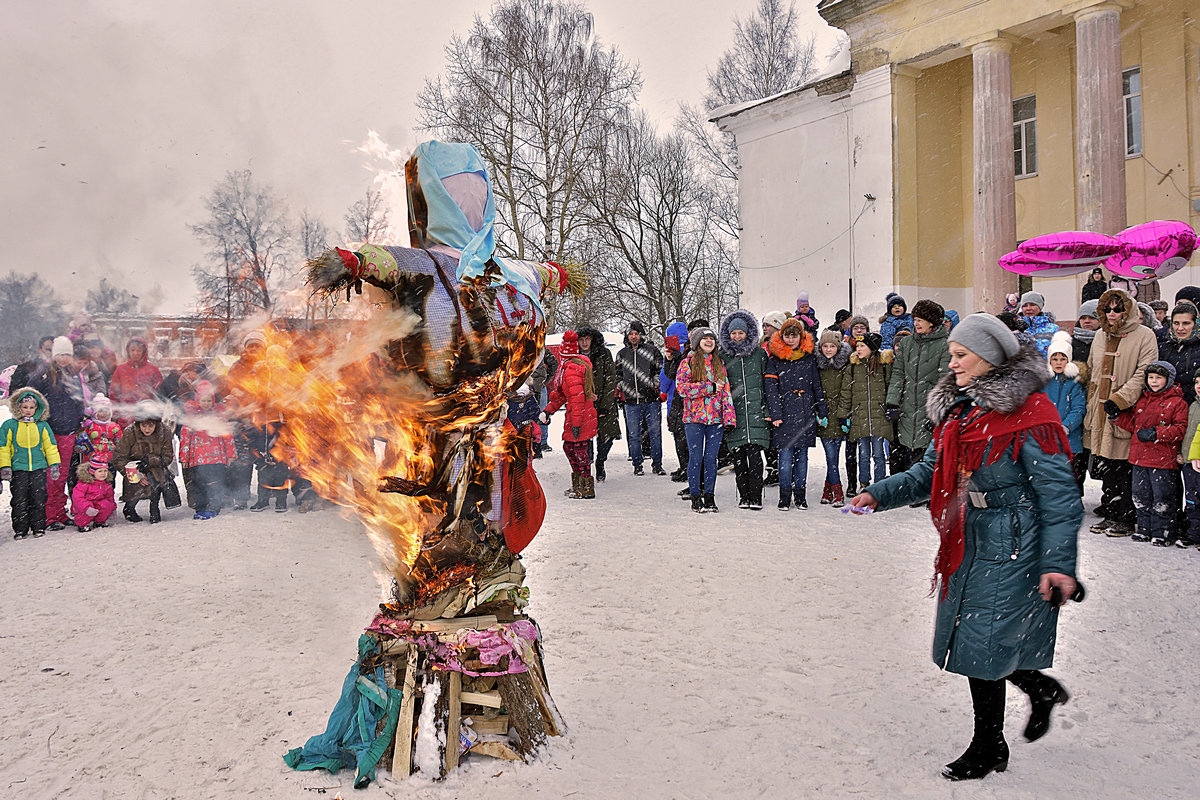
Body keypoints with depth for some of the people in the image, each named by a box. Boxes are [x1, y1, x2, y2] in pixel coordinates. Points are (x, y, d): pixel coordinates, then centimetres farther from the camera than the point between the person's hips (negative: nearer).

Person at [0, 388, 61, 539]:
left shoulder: (42, 425, 7)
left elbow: (50, 445, 10)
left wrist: (54, 465, 5)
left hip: (39, 468, 1)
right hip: (18, 468, -1)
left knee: (39, 498, 1)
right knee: (20, 500, 1)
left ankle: (39, 527, 11)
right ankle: (20, 529, 11)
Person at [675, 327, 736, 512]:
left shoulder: (719, 363, 13)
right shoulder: (688, 362, 1)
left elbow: (726, 390, 12)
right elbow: (682, 387, -11)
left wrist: (729, 416, 2)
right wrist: (711, 387, -11)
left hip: (716, 418, 3)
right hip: (694, 417, -3)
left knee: (711, 457, 5)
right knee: (696, 457, 0)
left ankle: (709, 497, 13)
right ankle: (695, 497, 9)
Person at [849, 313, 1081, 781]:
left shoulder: (1028, 413, -15)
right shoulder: (956, 408, 10)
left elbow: (1058, 493, -16)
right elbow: (929, 473, 14)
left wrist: (1058, 563, -21)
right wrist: (879, 494, -1)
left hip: (1008, 548, -8)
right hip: (966, 544, 8)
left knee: (983, 643, -1)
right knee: (968, 637, 15)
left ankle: (989, 748, 20)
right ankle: (1042, 689, 40)